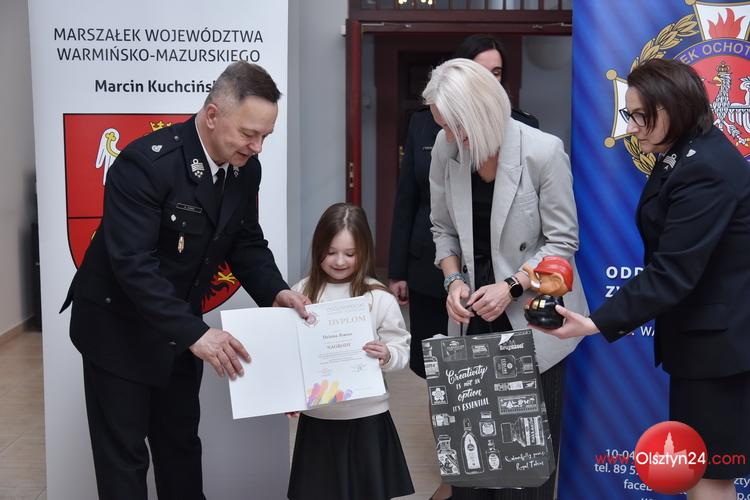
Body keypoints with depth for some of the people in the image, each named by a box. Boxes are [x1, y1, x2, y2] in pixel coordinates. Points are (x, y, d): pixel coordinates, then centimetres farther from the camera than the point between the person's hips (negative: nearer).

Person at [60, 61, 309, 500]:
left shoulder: (245, 168, -6)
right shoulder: (145, 163, -28)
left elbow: (246, 242, 5)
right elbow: (133, 264, -33)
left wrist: (275, 292, -14)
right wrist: (195, 332, -38)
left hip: (180, 327, 7)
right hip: (118, 327, -6)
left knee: (181, 444, 19)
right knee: (123, 455, 5)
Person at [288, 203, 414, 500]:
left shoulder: (379, 298, -8)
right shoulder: (302, 292, -1)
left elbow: (402, 350, -4)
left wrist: (387, 356, -25)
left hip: (365, 416, -2)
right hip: (316, 417, 2)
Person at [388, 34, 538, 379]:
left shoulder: (522, 128, -2)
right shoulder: (424, 123, 5)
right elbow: (406, 201, 8)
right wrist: (397, 271, 7)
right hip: (430, 270, 3)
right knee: (428, 366, 10)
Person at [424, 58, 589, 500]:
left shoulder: (543, 151, -18)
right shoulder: (446, 148, -5)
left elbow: (563, 242, -11)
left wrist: (511, 288, -20)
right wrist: (454, 279, -8)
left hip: (533, 313, -4)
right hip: (476, 313, 4)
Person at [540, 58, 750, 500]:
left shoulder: (706, 171, -23)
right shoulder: (685, 155, 9)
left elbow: (673, 272, -27)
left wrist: (597, 324, -29)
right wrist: (627, 314, 11)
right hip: (701, 333, 10)